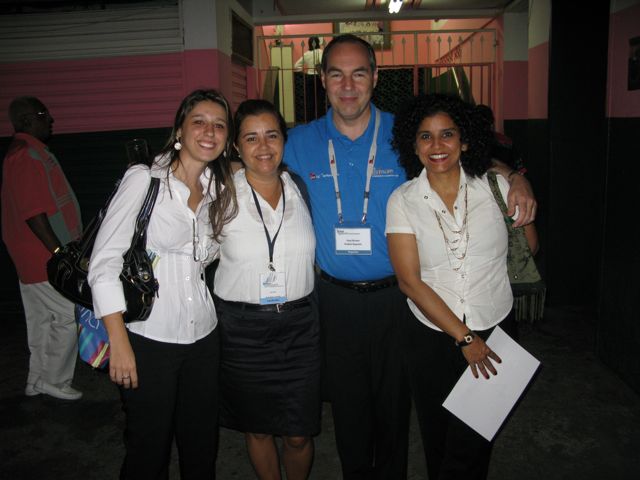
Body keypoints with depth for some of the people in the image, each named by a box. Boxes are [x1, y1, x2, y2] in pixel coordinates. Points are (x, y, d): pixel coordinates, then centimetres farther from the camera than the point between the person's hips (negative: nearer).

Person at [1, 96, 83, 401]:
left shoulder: (30, 152, 15)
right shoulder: (27, 156, -18)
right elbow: (32, 213, -24)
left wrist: (63, 251, 21)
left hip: (37, 258, 10)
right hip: (46, 259, -10)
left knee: (42, 319, 16)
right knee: (71, 316, -3)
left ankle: (37, 381, 27)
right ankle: (54, 380, 9)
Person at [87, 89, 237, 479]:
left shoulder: (221, 190, 8)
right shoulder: (144, 180, -8)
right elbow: (104, 263, -12)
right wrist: (119, 343, -15)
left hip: (203, 337, 5)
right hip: (148, 341, -5)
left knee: (202, 446, 15)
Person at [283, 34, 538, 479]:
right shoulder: (301, 142, -1)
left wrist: (515, 178, -14)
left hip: (396, 295, -1)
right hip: (335, 297, 1)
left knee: (394, 401, 15)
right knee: (347, 404, 17)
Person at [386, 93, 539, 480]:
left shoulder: (494, 185, -4)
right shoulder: (403, 201, -6)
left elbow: (530, 247, 9)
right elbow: (409, 281, -11)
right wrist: (463, 337, -11)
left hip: (495, 332, 0)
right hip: (433, 339, 0)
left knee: (471, 447, 4)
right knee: (437, 443, 16)